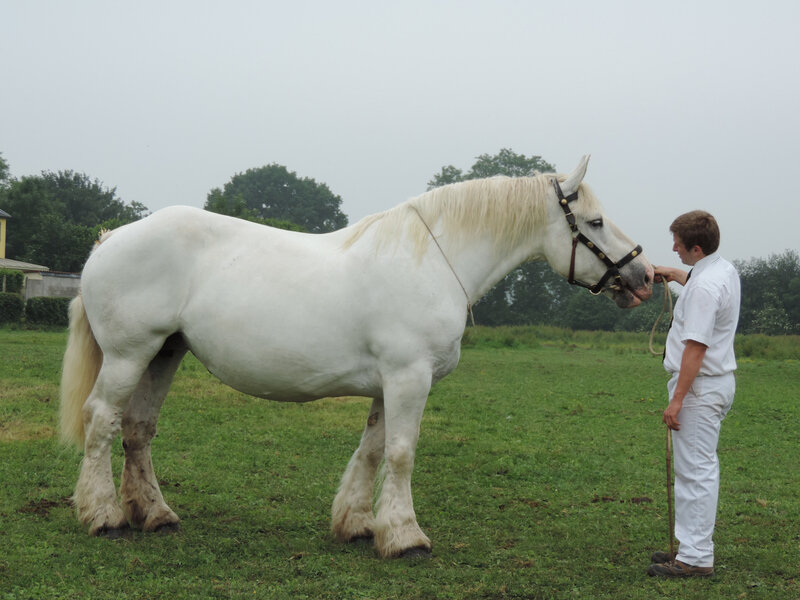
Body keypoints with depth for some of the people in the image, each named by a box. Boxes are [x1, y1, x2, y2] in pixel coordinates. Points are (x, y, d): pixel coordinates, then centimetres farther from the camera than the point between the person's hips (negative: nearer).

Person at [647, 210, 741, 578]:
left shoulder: (704, 287, -23)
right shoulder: (724, 269, 10)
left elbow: (696, 348, -26)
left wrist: (677, 399, -24)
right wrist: (672, 274, 46)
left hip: (700, 386, -11)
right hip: (717, 382, 11)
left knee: (696, 471, -7)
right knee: (697, 469, 17)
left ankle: (696, 558, -3)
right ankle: (692, 546, 25)